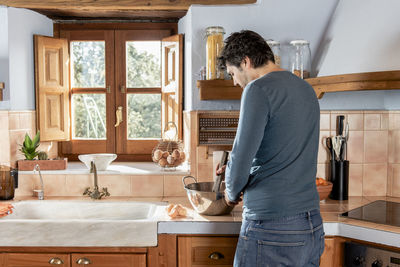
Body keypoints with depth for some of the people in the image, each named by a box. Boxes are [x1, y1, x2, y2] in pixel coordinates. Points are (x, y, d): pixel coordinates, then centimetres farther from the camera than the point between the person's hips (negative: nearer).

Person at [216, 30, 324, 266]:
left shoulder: (259, 89, -13)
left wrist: (232, 192, 4)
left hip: (272, 230, -8)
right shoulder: (306, 90, 13)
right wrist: (239, 170, 22)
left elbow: (241, 158, -16)